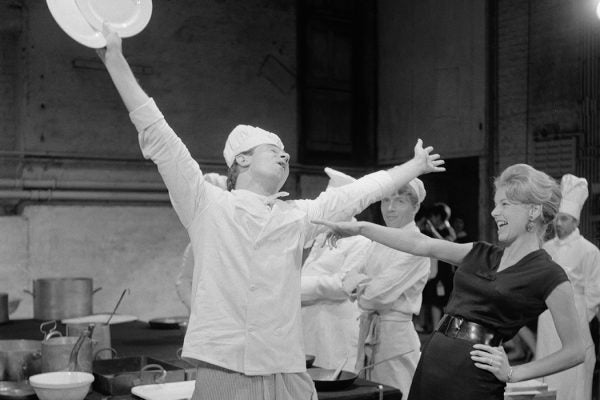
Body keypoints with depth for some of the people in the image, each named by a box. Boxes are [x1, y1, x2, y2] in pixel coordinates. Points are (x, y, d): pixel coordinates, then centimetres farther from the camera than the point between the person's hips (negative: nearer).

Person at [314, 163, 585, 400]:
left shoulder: (549, 277, -6)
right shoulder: (481, 255, 14)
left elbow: (575, 351, -4)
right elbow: (420, 244, 9)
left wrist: (513, 374, -8)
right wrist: (359, 228, 4)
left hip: (474, 375, -6)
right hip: (433, 359, 6)